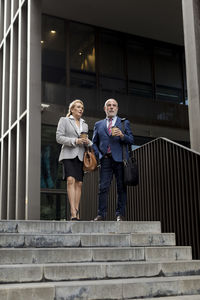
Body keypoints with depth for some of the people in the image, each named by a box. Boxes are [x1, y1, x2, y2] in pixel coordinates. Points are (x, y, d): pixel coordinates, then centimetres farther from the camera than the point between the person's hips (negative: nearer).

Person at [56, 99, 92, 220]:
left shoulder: (84, 124, 23)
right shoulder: (64, 120, 9)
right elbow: (59, 137, -1)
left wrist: (88, 142, 0)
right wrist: (75, 141, -13)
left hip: (81, 156, 5)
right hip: (68, 154, -5)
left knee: (79, 183, -3)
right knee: (71, 180, -21)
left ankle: (76, 212, -3)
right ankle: (73, 211, -28)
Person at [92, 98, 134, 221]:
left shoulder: (124, 123, 14)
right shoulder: (98, 124, 19)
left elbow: (131, 140, 4)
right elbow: (94, 143, 21)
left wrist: (122, 135, -15)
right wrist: (99, 154, 4)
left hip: (120, 159, -1)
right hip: (105, 159, 1)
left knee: (121, 188, -2)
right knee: (103, 187, -6)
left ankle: (120, 214, 3)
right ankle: (101, 214, -4)